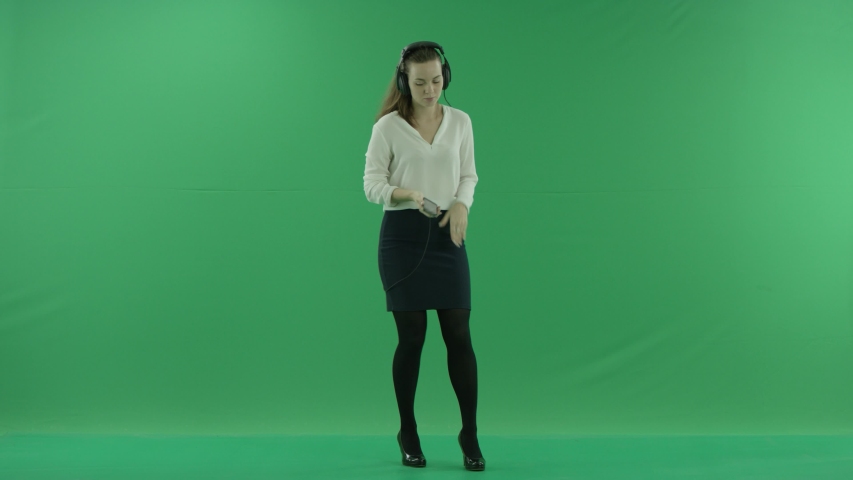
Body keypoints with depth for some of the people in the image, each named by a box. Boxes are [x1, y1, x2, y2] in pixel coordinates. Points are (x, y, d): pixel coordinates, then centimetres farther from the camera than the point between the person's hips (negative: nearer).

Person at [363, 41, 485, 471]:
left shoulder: (460, 121, 6)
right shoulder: (387, 126, -4)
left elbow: (468, 175, 10)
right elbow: (372, 184, -4)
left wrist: (461, 204, -11)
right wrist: (408, 194, -23)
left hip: (447, 236, 3)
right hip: (403, 236, -2)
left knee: (459, 336, 0)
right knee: (411, 337, 1)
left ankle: (470, 434, 12)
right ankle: (408, 433, 19)